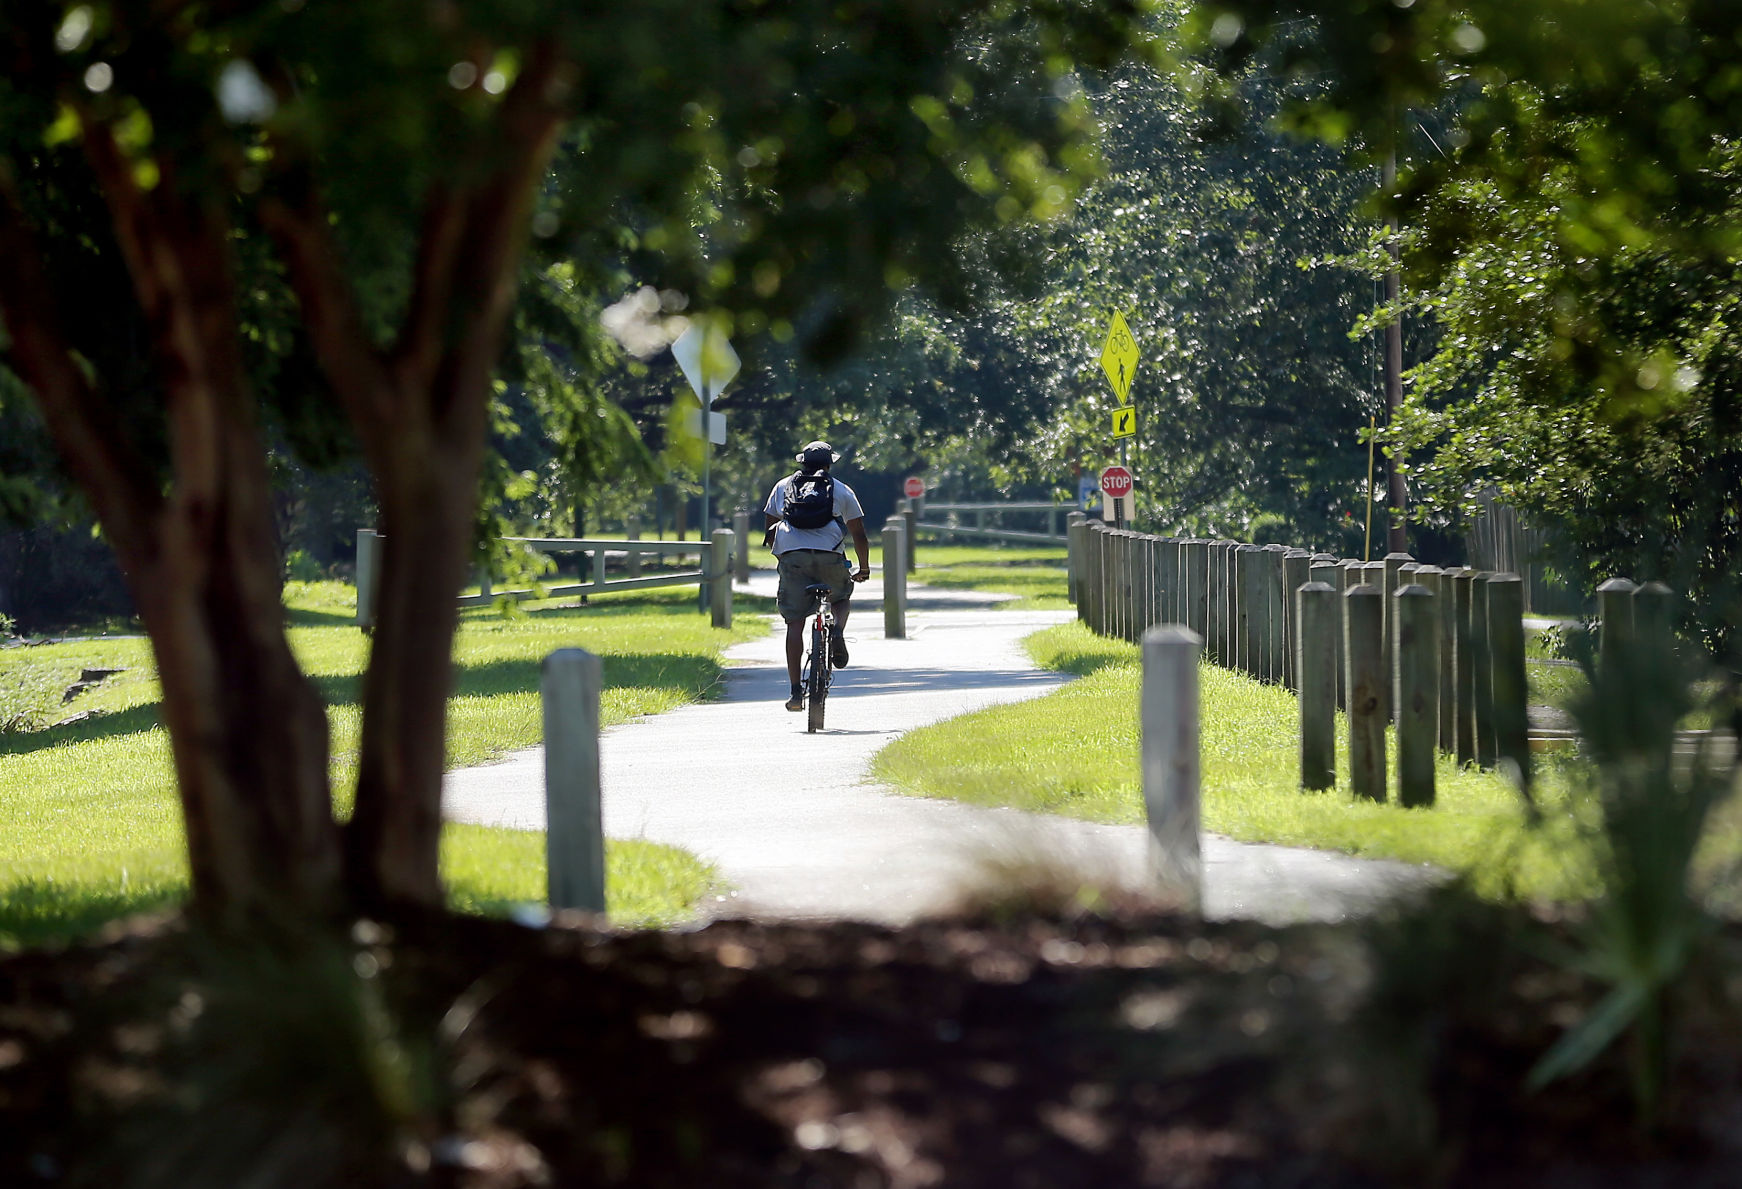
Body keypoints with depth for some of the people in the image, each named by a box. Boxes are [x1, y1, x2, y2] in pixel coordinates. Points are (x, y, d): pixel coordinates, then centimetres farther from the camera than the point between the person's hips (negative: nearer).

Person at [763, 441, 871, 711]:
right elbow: (859, 535, 20)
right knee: (842, 598, 29)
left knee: (795, 623, 1)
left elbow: (770, 529, 24)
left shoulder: (783, 486, 22)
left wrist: (778, 559, 37)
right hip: (830, 555, 0)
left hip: (792, 555, 0)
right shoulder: (841, 490, 19)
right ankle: (838, 632, -4)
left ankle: (796, 691, -7)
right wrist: (864, 568, 32)